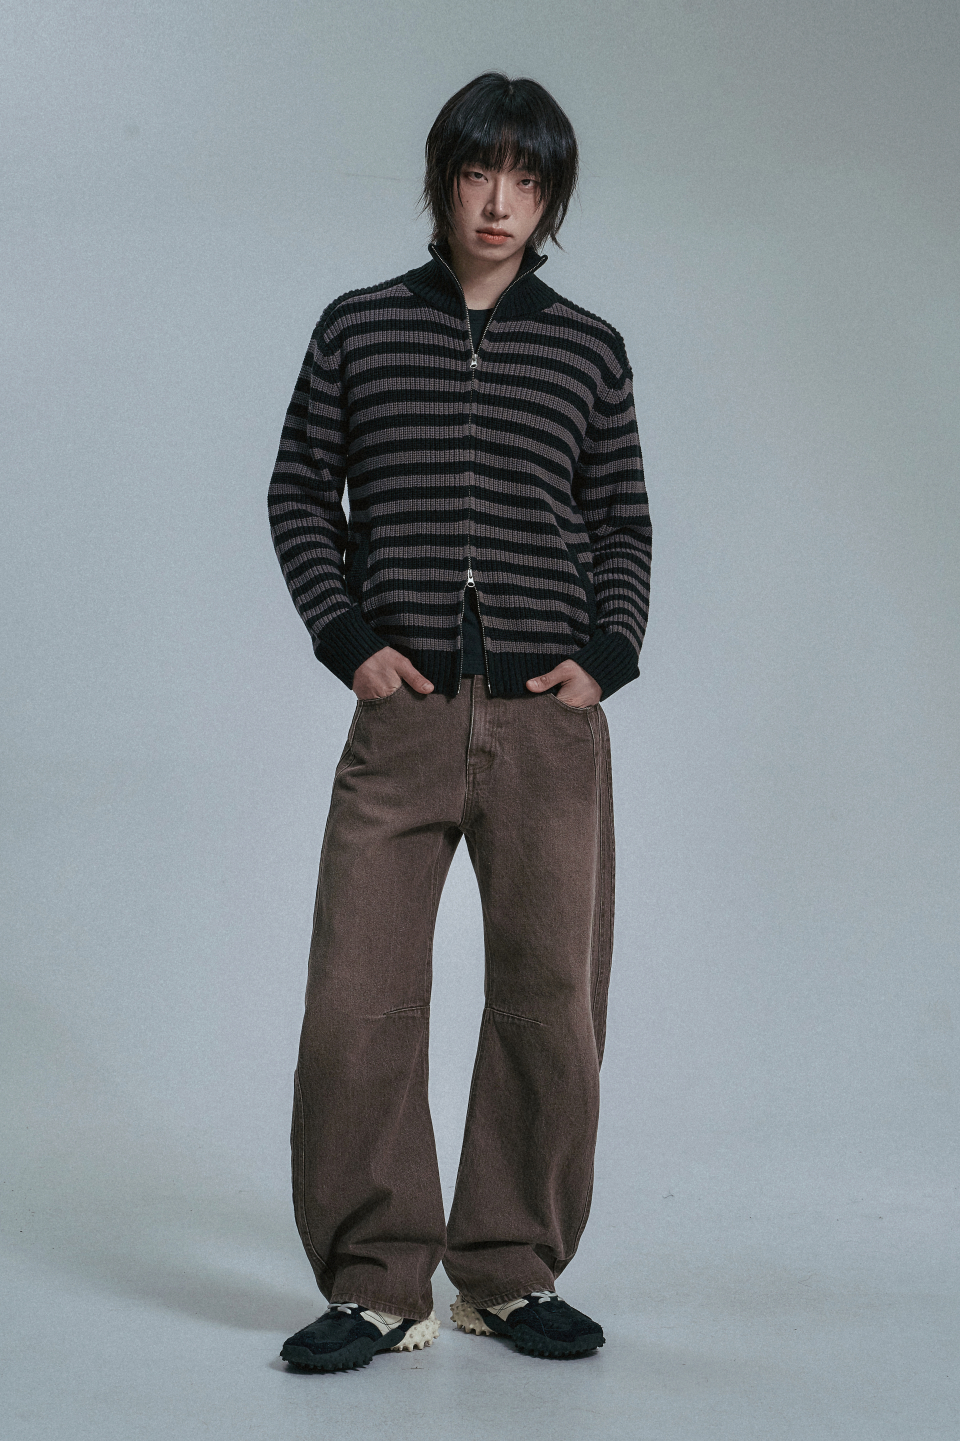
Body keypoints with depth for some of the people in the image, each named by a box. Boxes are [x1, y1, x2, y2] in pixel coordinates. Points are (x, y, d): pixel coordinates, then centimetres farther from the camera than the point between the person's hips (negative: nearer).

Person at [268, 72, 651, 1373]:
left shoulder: (589, 352, 10)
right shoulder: (359, 331, 9)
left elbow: (623, 523, 14)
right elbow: (302, 494, 12)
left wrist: (606, 654, 0)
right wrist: (347, 637, -1)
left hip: (550, 725, 1)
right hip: (405, 715, -1)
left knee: (552, 1002, 3)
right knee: (357, 1000, -6)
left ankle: (511, 1273, 16)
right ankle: (378, 1284, 6)